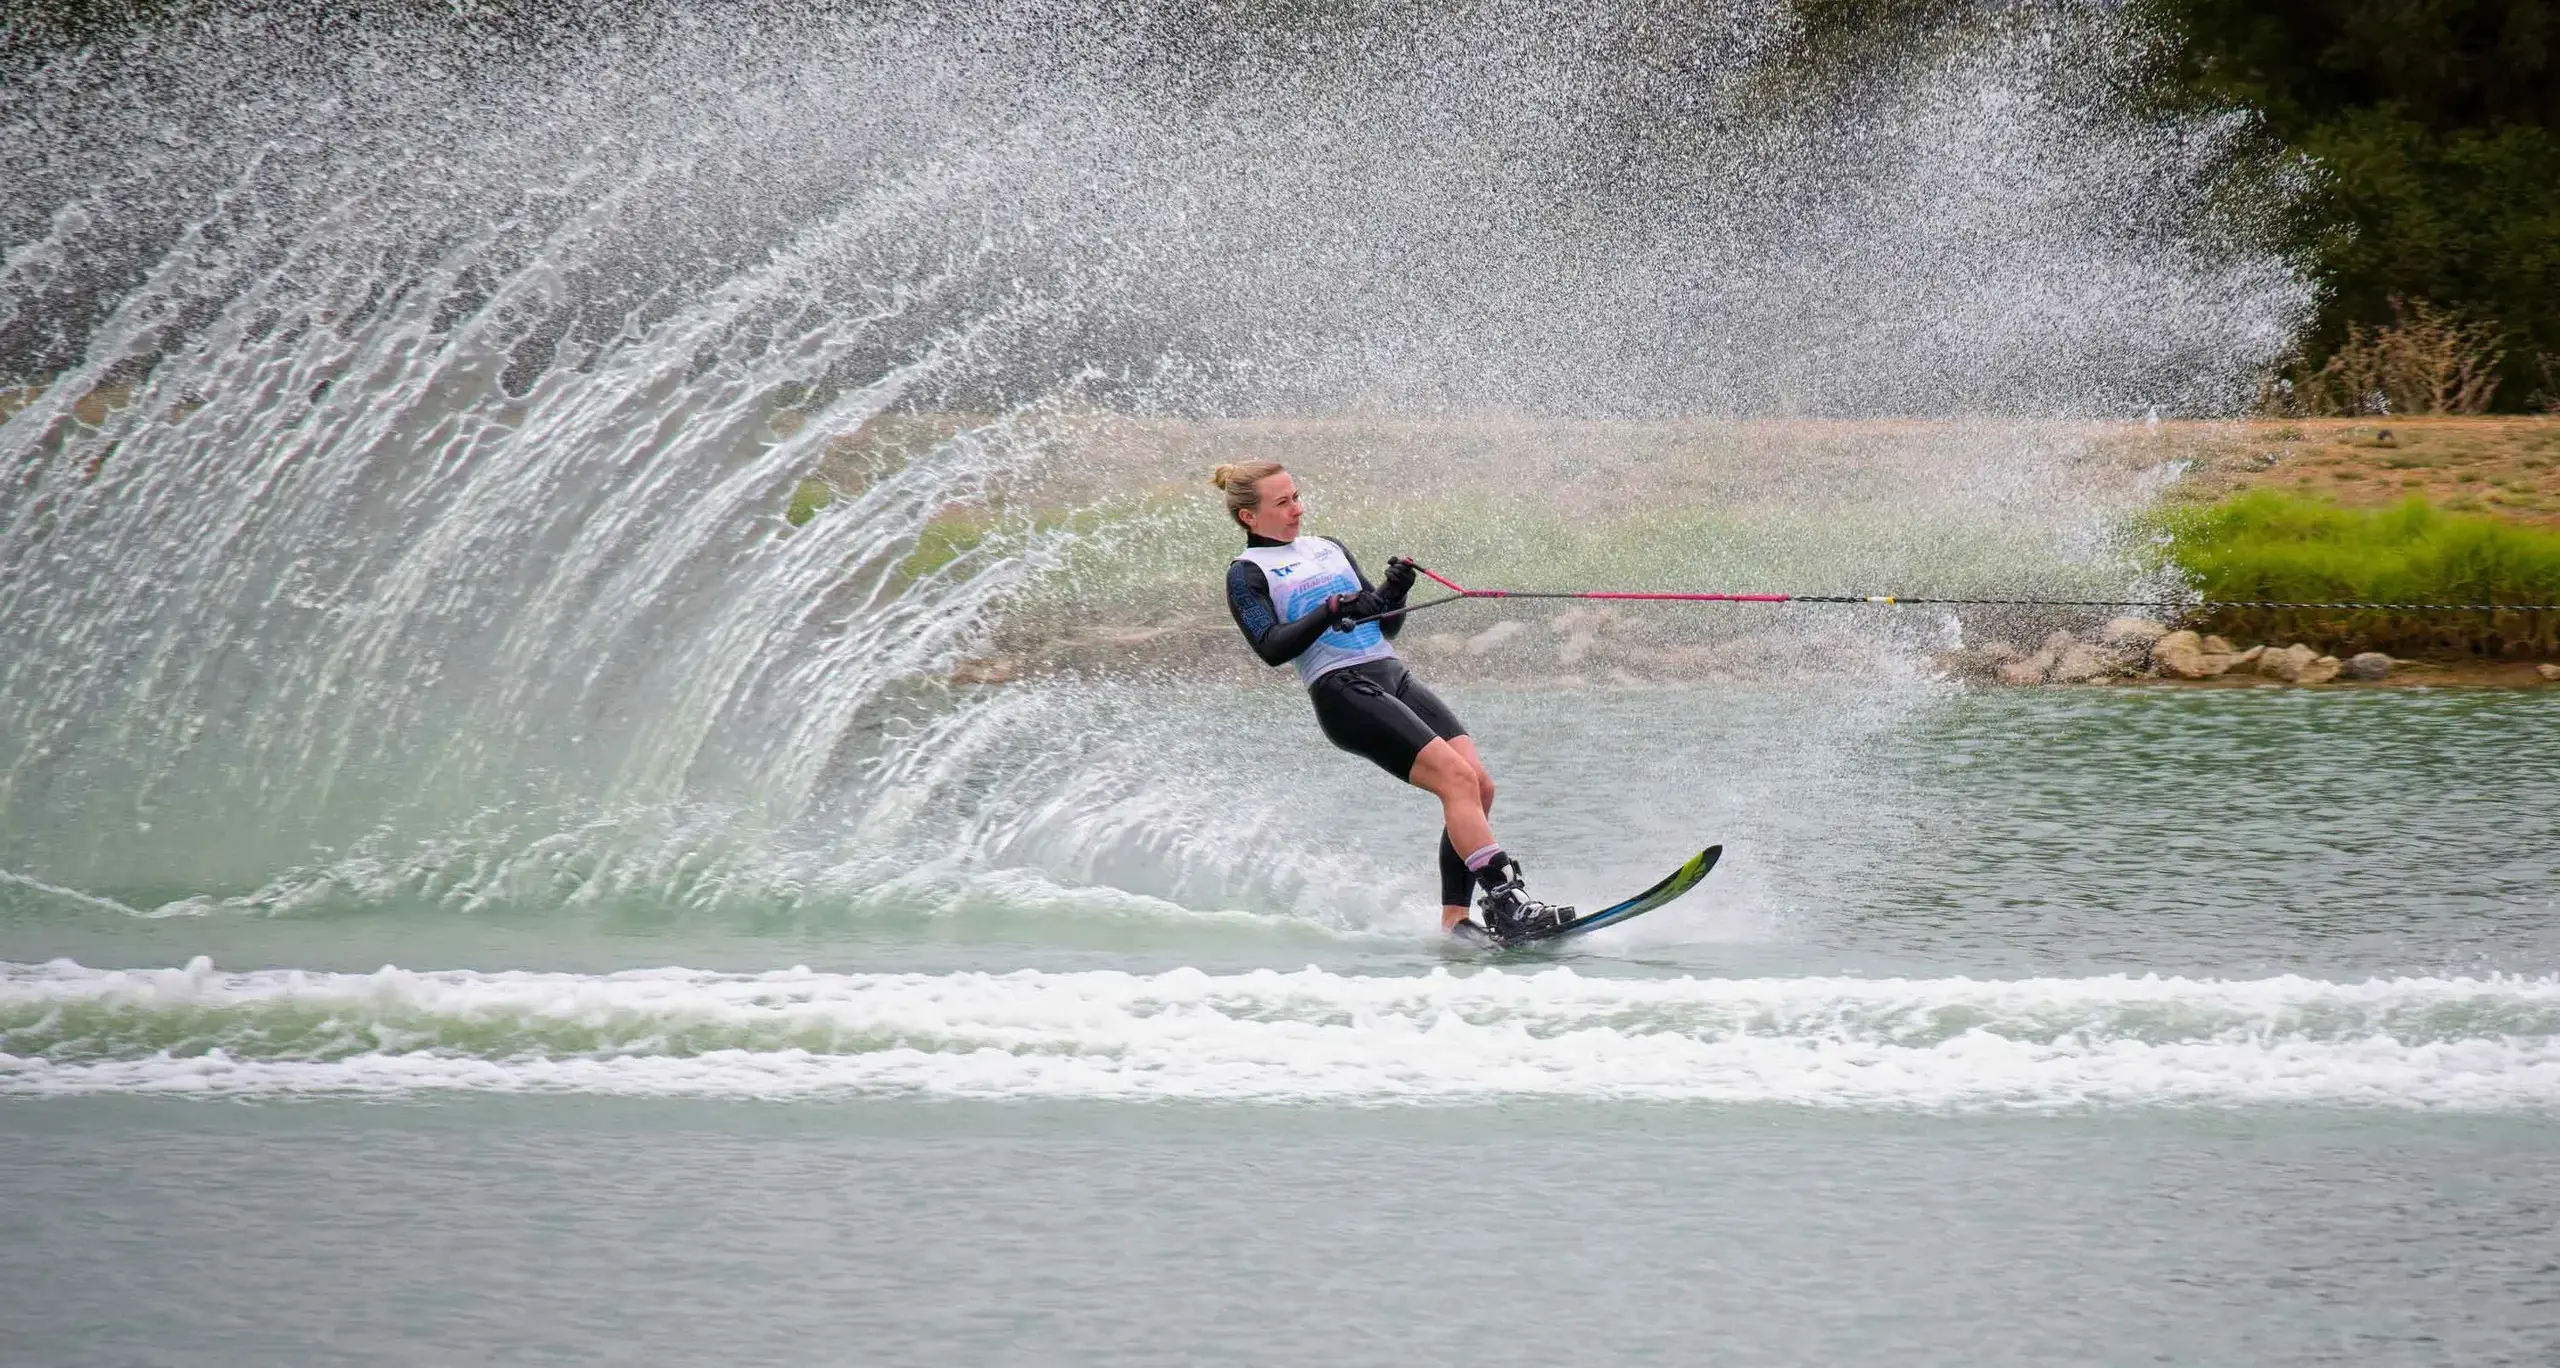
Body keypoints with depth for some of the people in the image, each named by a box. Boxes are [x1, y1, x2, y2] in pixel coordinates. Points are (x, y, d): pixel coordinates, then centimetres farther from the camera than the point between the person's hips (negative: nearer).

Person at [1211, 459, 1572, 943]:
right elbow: (1271, 648, -12)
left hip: (1394, 678, 7)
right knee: (1457, 778, -23)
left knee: (1479, 785, -10)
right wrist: (1330, 612, -23)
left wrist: (1395, 591, 3)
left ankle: (1456, 921, -10)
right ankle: (1507, 901, -29)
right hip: (1343, 692, -7)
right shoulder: (1248, 574, 4)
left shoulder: (1330, 551, 24)